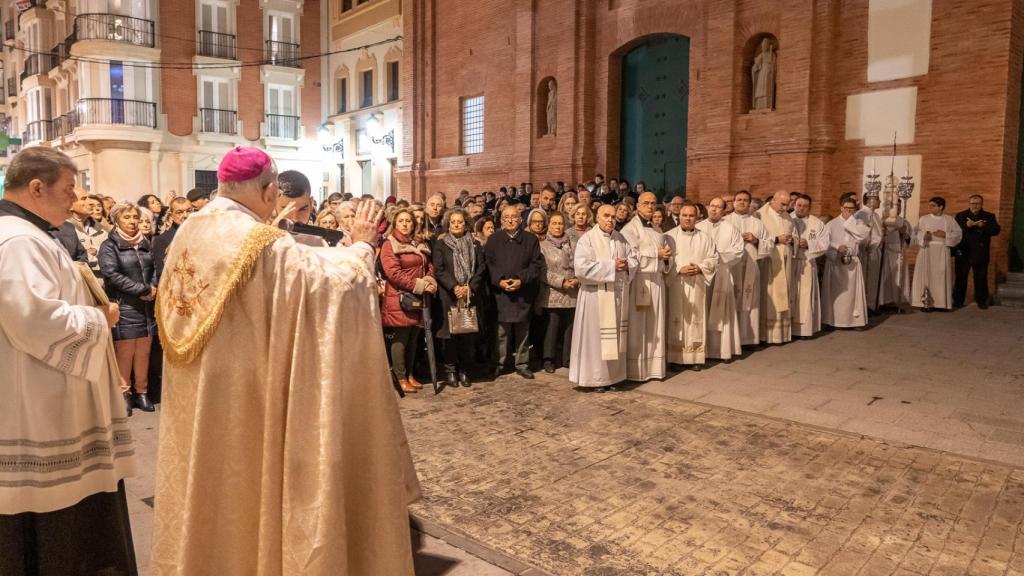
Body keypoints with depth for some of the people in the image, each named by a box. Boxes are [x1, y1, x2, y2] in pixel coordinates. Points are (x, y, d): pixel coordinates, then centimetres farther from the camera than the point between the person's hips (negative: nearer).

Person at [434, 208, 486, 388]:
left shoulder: (475, 245, 13)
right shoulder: (440, 244, 6)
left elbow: (481, 269, 6)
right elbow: (438, 270, -4)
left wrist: (470, 287, -9)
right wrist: (454, 287, -15)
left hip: (470, 296, 2)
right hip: (448, 297, -2)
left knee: (468, 333, 2)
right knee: (450, 334, -2)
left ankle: (464, 370, 13)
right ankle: (450, 371, 9)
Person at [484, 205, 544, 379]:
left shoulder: (531, 240, 7)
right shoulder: (493, 239, 8)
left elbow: (537, 264, 1)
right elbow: (487, 263, 2)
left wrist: (521, 279, -11)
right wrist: (499, 280, -13)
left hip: (523, 293, 1)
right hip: (500, 293, -1)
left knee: (522, 331, 6)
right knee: (501, 330, 0)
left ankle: (522, 364, 16)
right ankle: (498, 363, 10)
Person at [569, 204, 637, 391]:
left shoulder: (621, 239, 10)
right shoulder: (587, 239, -9)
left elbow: (634, 259, 14)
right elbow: (581, 267, -20)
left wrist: (626, 265, -10)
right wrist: (611, 266, -19)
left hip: (618, 294, 6)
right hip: (596, 295, -6)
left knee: (614, 337, 11)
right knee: (596, 336, -1)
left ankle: (612, 375, 20)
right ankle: (595, 377, 9)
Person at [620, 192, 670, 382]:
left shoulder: (657, 231, 18)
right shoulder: (630, 229, -5)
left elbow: (664, 254, 22)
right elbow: (632, 256, -16)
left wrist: (666, 257, -1)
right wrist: (656, 254, -15)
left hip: (657, 282, 7)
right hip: (639, 282, -7)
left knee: (655, 326, 9)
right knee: (638, 328, -4)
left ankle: (654, 366, 16)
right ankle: (636, 369, 2)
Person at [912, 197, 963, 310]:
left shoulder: (949, 219, 7)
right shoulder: (923, 219, 7)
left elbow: (958, 233, 5)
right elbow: (916, 233, 1)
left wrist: (945, 235, -10)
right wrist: (923, 236, -19)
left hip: (942, 251, 0)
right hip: (926, 250, 0)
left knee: (941, 276, -1)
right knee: (925, 275, -5)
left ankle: (941, 303, 5)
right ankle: (925, 302, -2)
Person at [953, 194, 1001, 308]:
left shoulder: (989, 216, 7)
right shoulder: (960, 216, 6)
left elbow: (996, 230, -6)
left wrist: (983, 226, -20)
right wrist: (966, 225, -22)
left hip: (980, 253, 0)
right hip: (963, 252, 0)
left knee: (981, 278, 5)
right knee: (960, 278, 3)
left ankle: (982, 301, 14)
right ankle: (958, 300, 10)